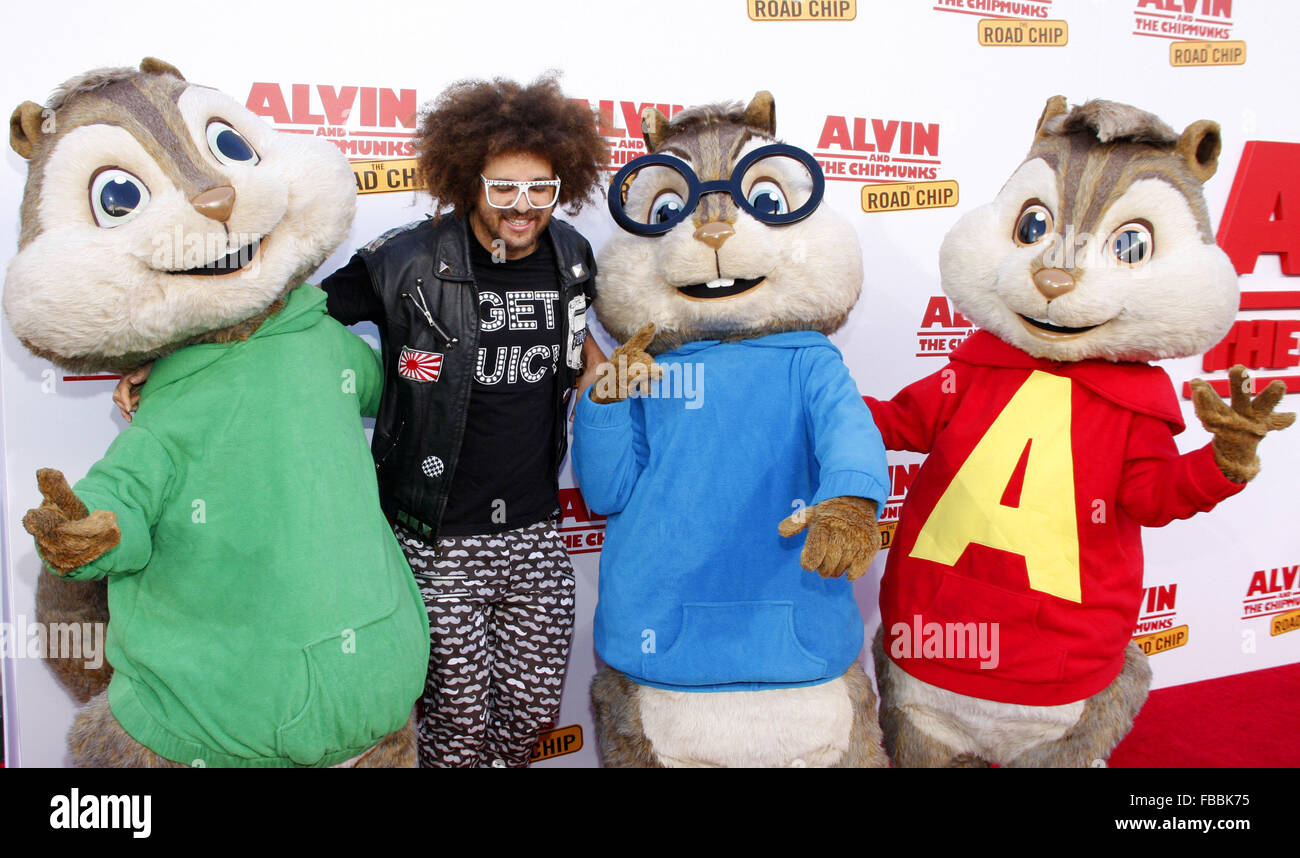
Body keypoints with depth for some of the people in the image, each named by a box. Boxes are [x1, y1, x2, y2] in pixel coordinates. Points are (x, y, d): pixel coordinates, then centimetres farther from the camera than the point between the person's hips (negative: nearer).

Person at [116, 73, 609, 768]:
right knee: (458, 714, 7)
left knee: (532, 709, 15)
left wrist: (596, 361, 5)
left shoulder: (572, 255, 2)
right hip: (438, 538, -4)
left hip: (535, 533, 4)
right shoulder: (409, 262, -12)